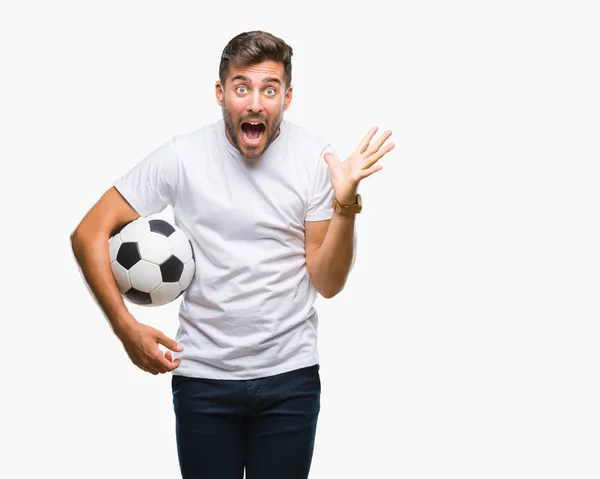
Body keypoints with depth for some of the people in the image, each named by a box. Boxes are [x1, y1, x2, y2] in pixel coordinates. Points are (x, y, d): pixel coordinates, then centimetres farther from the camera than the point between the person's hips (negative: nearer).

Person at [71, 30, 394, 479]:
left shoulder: (314, 156, -5)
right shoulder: (183, 156, -8)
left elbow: (327, 283, -4)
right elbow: (89, 234, -5)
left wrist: (346, 202, -19)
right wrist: (126, 327, -11)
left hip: (290, 376, 0)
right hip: (203, 375, 0)